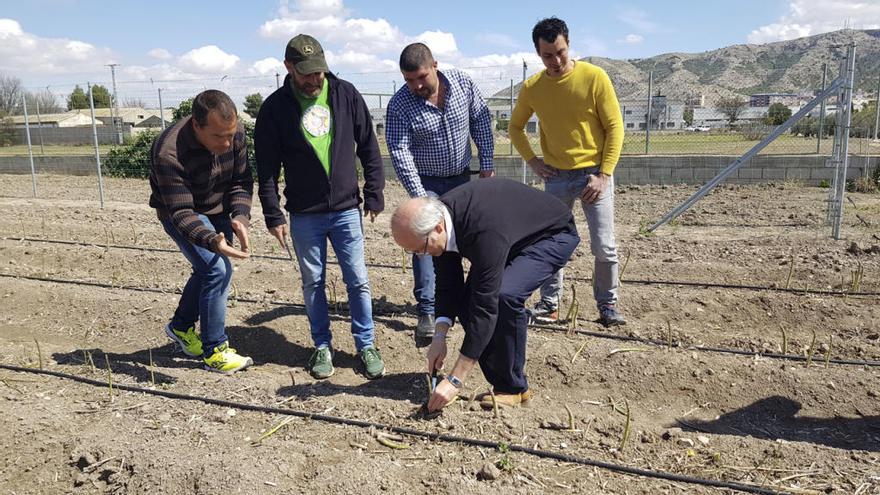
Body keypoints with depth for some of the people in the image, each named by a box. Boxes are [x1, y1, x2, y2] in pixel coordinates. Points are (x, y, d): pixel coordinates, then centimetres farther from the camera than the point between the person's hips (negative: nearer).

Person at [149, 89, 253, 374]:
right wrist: (213, 241, -51)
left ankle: (181, 326, 41)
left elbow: (241, 181, -10)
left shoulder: (234, 133, -20)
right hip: (180, 214, -6)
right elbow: (182, 214, -34)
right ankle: (214, 351, -3)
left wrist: (240, 216, -28)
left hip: (218, 210, 6)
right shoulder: (169, 153, -37)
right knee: (218, 270, -17)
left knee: (209, 269, 17)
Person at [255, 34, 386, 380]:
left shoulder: (346, 95, -2)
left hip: (347, 209, 1)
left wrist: (374, 195, 1)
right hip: (304, 215, 0)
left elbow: (369, 147, 4)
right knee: (313, 283, 10)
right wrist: (273, 216, -4)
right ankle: (322, 346, 26)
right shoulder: (274, 108, -5)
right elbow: (267, 168, -1)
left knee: (358, 281, 4)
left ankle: (366, 345, 19)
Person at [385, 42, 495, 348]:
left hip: (462, 177, 4)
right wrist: (420, 196, -27)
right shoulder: (399, 106, -20)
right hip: (427, 183, -3)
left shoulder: (462, 83, -10)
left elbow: (481, 122, 0)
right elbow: (400, 154, -22)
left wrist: (487, 164, -2)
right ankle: (427, 312, -9)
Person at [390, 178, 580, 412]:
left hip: (553, 235, -8)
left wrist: (454, 380, -37)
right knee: (467, 302, -8)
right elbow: (447, 282, -5)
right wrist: (440, 335, -17)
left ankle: (513, 386, -11)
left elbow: (485, 307, -40)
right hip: (514, 237, 8)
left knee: (505, 295, -31)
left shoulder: (484, 230, -42)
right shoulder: (436, 215, -18)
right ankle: (501, 381, 7)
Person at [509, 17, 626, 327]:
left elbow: (615, 127, -7)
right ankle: (549, 303, 20)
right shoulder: (532, 88, -1)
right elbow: (515, 127, 15)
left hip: (594, 174, -2)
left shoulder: (594, 77, -10)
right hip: (556, 176, 3)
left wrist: (604, 174, -12)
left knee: (604, 247, -2)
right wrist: (532, 160, 2)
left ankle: (608, 305, 16)